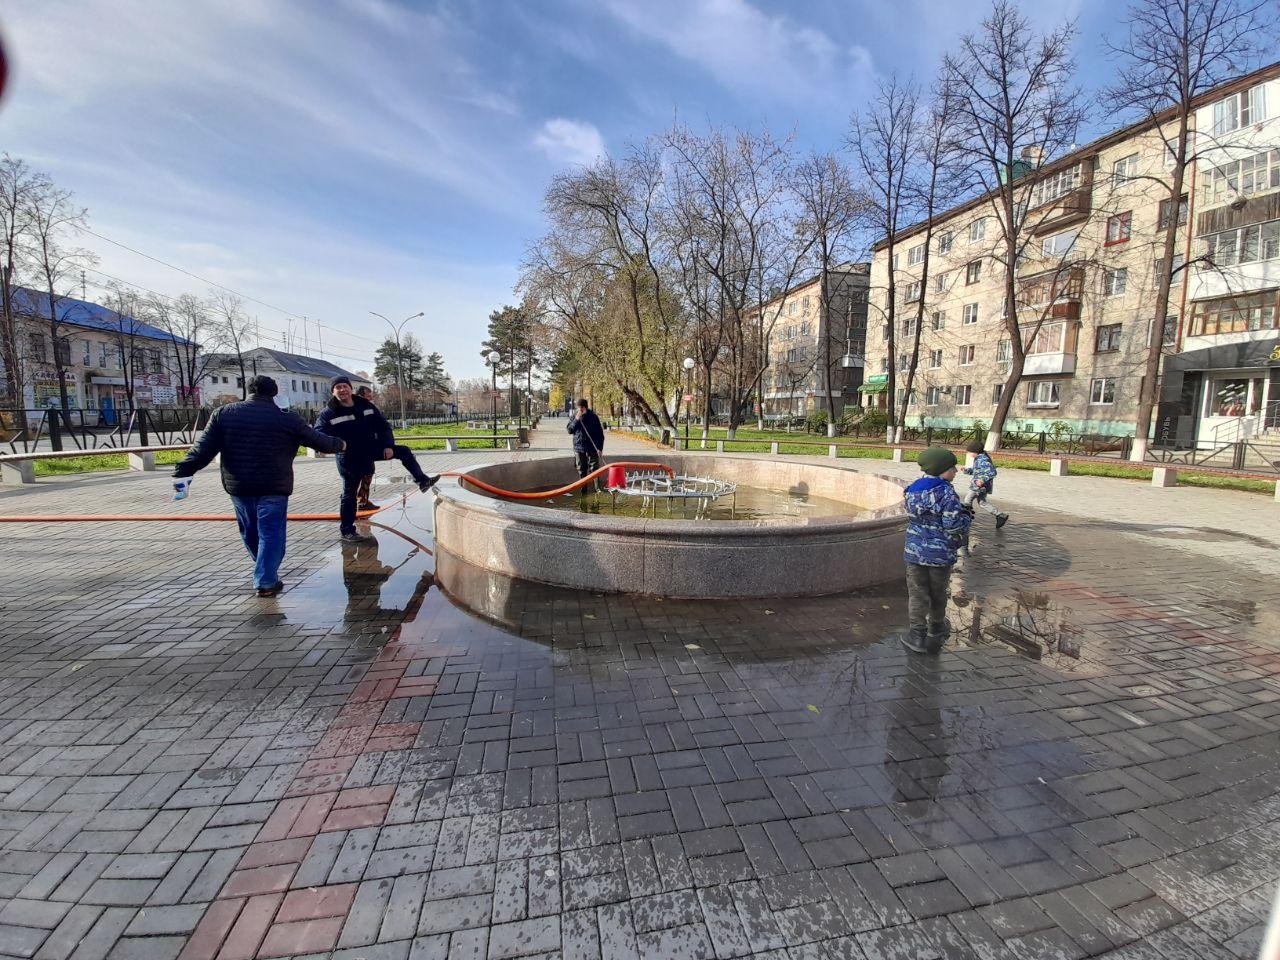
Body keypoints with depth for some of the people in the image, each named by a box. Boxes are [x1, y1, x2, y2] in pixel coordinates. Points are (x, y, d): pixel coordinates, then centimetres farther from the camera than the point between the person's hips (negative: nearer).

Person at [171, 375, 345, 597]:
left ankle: (265, 571, 38)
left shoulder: (223, 413, 4)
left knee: (250, 531, 20)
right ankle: (266, 582, 1)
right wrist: (339, 444, 25)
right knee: (271, 533, 2)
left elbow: (204, 449, -1)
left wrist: (182, 472, 2)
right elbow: (317, 440, 8)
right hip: (273, 487, -4)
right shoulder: (288, 419, -4)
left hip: (238, 486, 4)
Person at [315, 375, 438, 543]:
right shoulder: (328, 414, -13)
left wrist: (388, 445, -9)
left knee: (404, 451, -1)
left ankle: (422, 480, 9)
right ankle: (346, 530, 16)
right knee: (349, 494, 4)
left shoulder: (366, 406, -1)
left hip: (371, 448, 4)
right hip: (350, 459, -4)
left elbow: (383, 426, 3)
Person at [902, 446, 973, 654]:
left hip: (915, 551, 3)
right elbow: (954, 526, -19)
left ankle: (917, 635, 5)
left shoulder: (913, 490, 1)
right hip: (941, 553, -3)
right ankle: (936, 628, 38)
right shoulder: (946, 493, -17)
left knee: (917, 594, 8)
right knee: (938, 593, 18)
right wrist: (966, 515, 2)